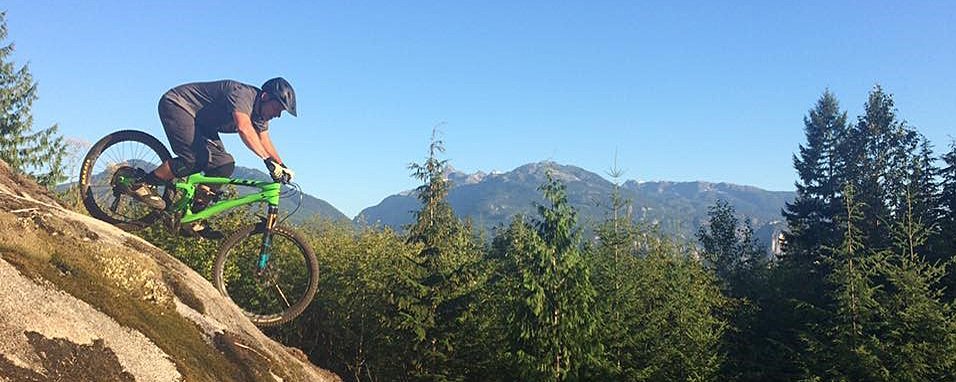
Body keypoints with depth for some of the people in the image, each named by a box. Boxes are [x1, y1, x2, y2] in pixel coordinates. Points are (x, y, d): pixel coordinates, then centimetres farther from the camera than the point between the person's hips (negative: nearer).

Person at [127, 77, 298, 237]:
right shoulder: (243, 93, -30)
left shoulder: (259, 114, -2)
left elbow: (265, 142, 2)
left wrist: (282, 167, -13)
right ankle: (142, 184, -10)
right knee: (195, 158, -29)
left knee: (224, 165, -8)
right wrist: (268, 160, -52)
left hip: (199, 120, 9)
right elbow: (244, 128, -46)